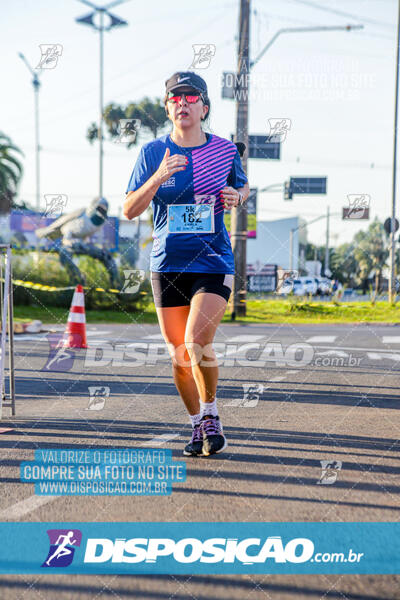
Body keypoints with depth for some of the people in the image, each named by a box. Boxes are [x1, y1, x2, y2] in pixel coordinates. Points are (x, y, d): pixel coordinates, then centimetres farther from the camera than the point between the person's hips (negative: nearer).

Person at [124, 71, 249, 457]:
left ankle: (211, 415, 4)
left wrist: (236, 197, -3)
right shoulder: (152, 153, 1)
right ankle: (197, 426, 26)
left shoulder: (225, 150, 2)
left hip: (214, 264, -2)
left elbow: (244, 186, 21)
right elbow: (129, 210, -3)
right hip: (167, 265, 2)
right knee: (179, 356, 6)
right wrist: (158, 178, -20)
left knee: (197, 342, -20)